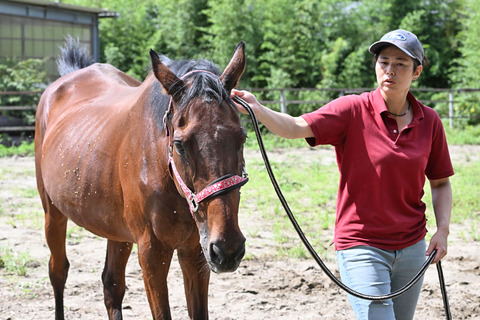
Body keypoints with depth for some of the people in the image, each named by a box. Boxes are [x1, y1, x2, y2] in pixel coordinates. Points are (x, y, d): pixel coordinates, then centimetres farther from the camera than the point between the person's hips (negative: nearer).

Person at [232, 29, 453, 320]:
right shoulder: (352, 110, -10)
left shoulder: (430, 121, 2)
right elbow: (296, 127, -24)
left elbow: (440, 182, 11)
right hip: (362, 247, -5)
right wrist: (257, 110, -43)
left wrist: (443, 230, -4)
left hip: (412, 248, 5)